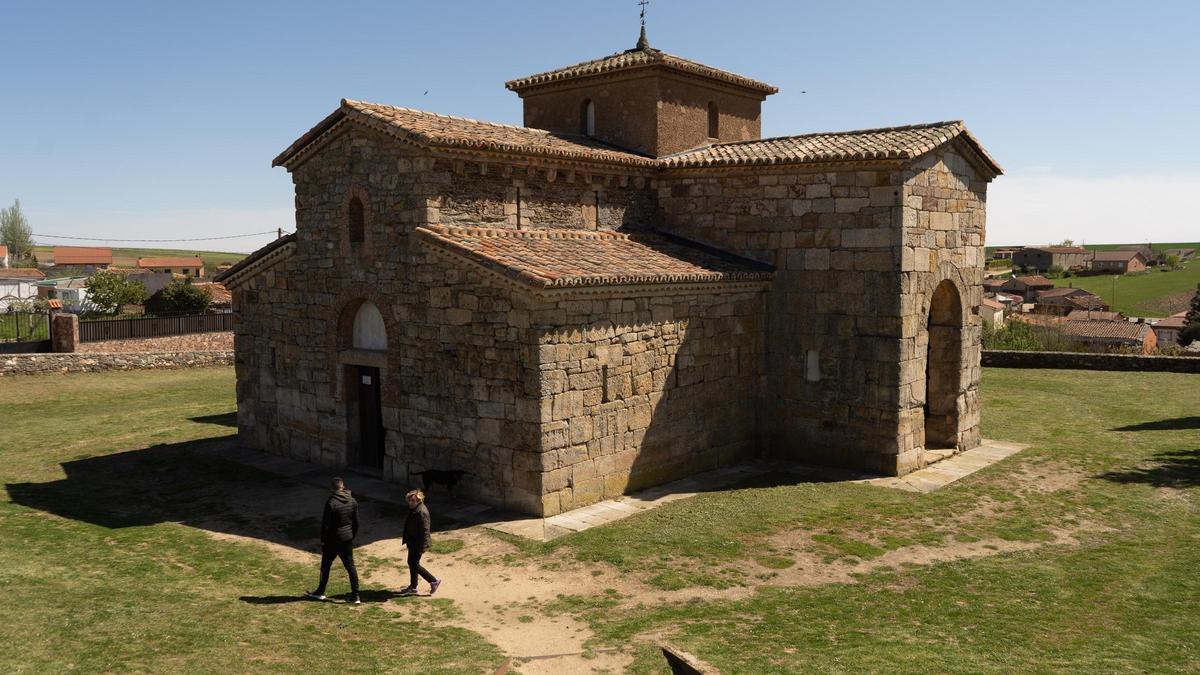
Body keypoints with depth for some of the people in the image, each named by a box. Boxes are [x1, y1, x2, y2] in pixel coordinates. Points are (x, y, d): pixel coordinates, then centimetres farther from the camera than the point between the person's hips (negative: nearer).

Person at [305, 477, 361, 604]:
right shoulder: (353, 502, 2)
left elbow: (325, 524, -14)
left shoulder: (331, 503, -17)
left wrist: (323, 541, -4)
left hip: (333, 540, -5)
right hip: (348, 539, 5)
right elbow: (356, 523, 8)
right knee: (350, 566, 8)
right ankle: (355, 595, 5)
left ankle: (320, 592, 29)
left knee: (325, 566, 14)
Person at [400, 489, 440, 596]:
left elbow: (425, 530, -25)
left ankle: (434, 581, 9)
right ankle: (413, 587, 30)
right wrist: (405, 536, 25)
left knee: (414, 564, -2)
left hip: (418, 543, -10)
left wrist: (423, 546, -23)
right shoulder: (413, 509, 5)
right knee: (412, 563, 17)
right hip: (412, 542, 10)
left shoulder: (421, 512, -25)